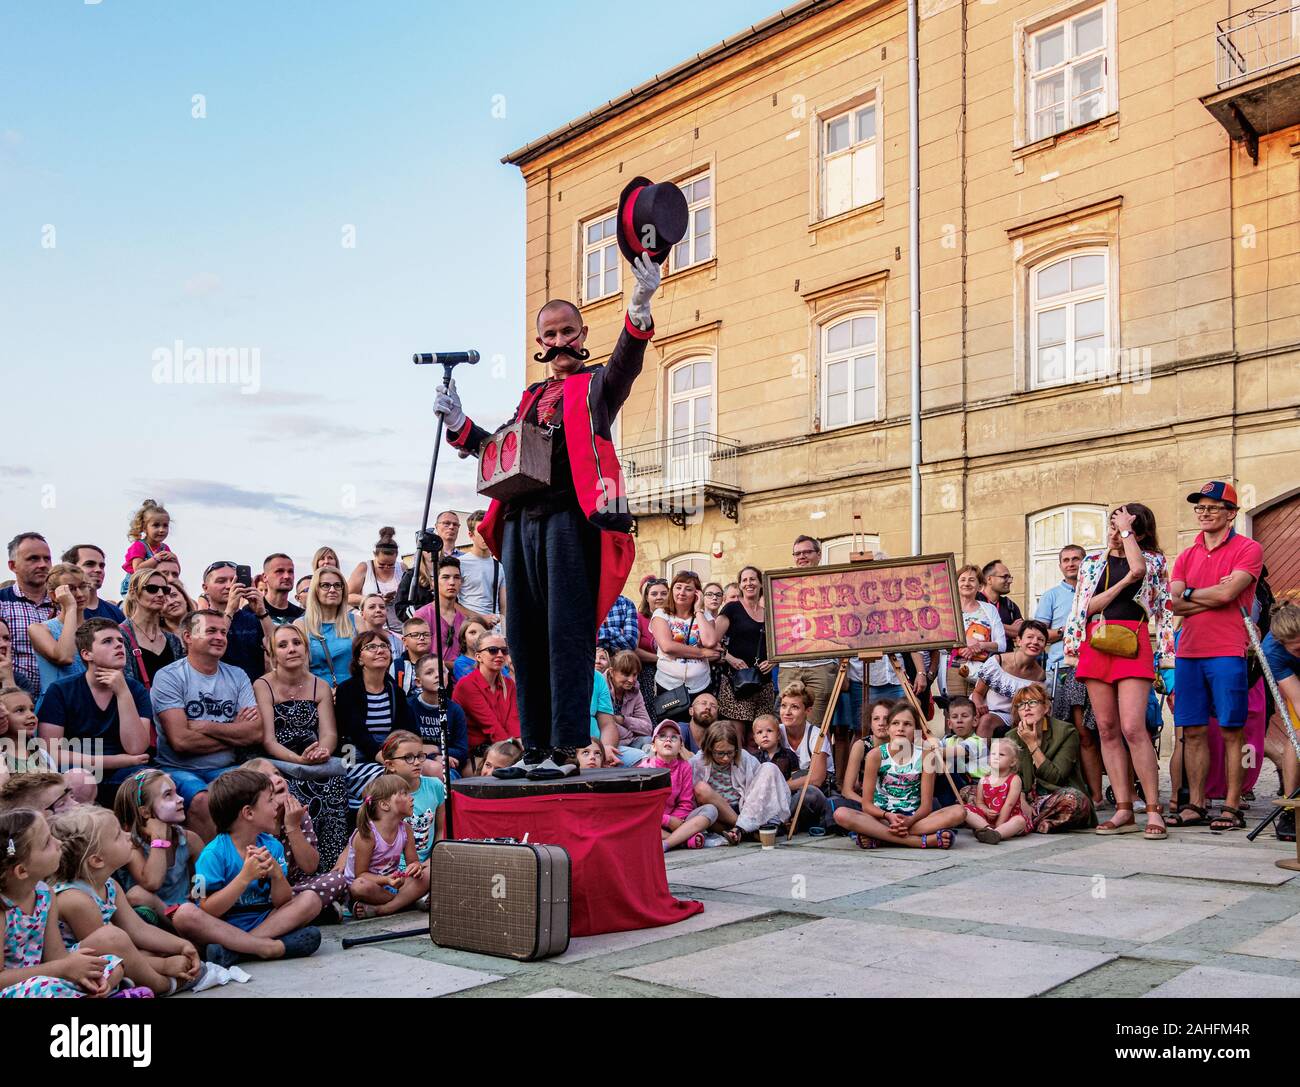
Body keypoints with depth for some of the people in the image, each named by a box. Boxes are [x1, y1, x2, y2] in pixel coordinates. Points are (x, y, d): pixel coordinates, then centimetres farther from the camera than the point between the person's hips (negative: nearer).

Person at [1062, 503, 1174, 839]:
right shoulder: (1092, 562, 16)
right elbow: (1088, 606, 3)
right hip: (1095, 645, 4)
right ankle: (1124, 811, 4)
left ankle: (1154, 810, -10)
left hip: (1132, 645, -4)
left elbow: (1137, 569, -16)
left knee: (1132, 728, -16)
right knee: (1107, 730, 1)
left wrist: (1126, 530, -5)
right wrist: (1122, 583, -7)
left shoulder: (1152, 560, 8)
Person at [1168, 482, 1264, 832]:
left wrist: (1189, 593, -1)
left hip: (1227, 653, -5)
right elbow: (1175, 605, 2)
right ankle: (1195, 806, 12)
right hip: (1188, 652, 5)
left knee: (1230, 732, -2)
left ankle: (1232, 808, 4)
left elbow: (1227, 593, -15)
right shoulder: (1187, 556, 16)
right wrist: (1215, 594, -9)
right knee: (1193, 732, 6)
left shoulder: (1247, 549, 0)